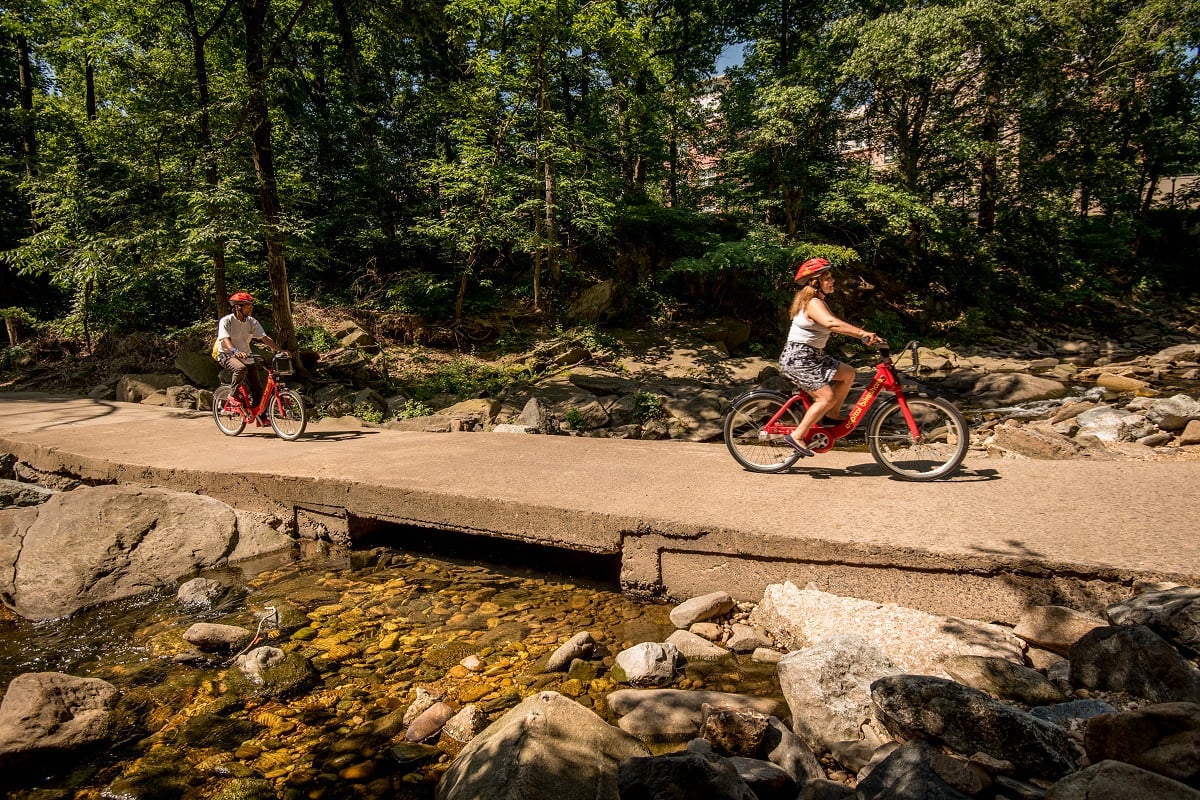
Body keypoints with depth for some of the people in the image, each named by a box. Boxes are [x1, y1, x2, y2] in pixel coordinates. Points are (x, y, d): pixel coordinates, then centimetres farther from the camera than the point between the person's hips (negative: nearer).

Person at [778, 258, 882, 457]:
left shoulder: (818, 302, 15)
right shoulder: (813, 303, -18)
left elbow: (836, 325, 14)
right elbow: (831, 323, -36)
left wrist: (864, 335, 5)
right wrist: (862, 333, -38)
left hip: (812, 356, 10)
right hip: (797, 358, -10)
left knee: (847, 373, 8)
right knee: (827, 397, -16)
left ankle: (830, 416, 15)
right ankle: (796, 436, -10)